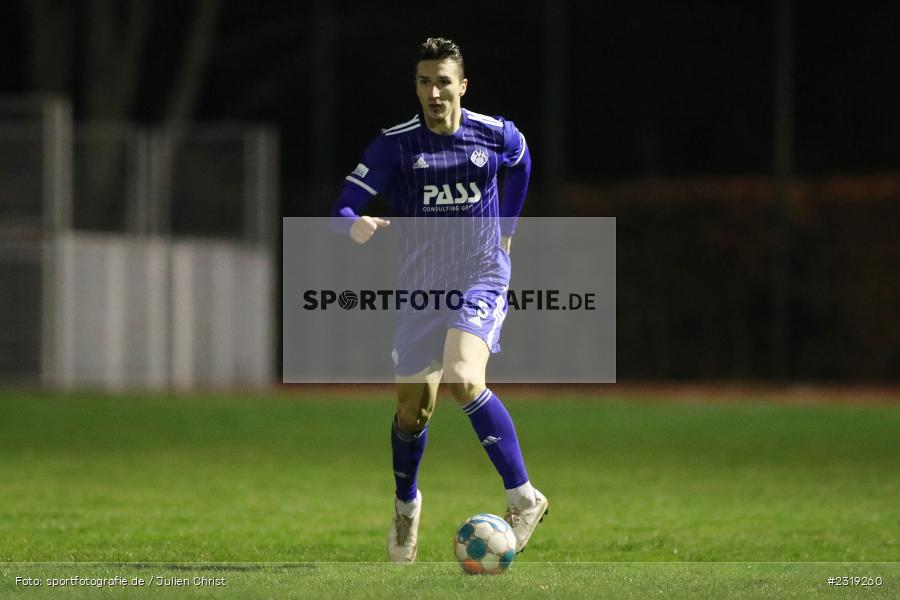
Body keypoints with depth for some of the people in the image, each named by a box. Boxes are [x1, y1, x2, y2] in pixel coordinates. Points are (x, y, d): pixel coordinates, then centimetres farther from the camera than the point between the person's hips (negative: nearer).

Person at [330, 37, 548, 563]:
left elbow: (520, 164, 23)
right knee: (414, 406, 8)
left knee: (462, 381, -28)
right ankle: (406, 507, 37)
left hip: (482, 277, -2)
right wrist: (355, 225, -33)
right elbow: (344, 208, -10)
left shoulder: (497, 135, -2)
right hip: (421, 285, 2)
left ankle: (524, 498, -19)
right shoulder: (396, 144, -6)